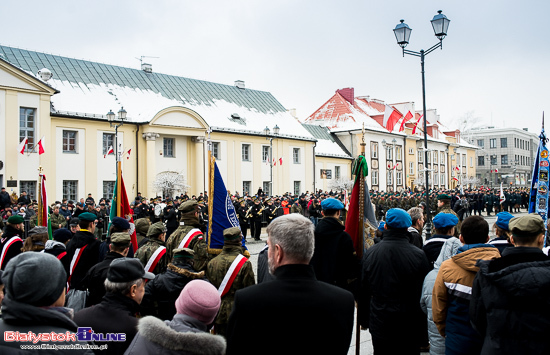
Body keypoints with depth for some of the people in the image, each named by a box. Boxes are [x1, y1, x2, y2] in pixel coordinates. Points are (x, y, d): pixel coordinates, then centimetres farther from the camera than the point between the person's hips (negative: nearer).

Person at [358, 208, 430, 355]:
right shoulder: (418, 255, -13)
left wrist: (363, 320, 16)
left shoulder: (370, 253, -6)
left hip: (379, 323, 2)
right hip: (409, 326, -1)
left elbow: (363, 291, 3)